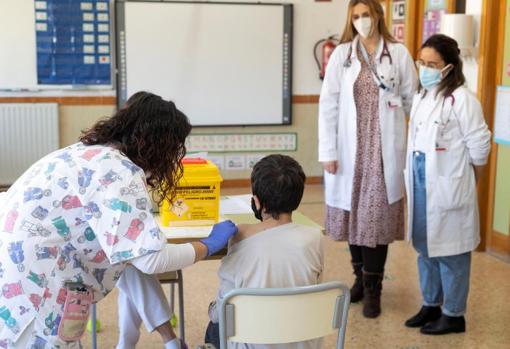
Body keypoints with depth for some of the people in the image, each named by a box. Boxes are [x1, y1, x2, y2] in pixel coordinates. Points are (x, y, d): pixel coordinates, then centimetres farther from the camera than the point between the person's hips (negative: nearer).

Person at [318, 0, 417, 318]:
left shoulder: (399, 54, 1)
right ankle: (361, 278, 29)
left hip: (384, 149, -1)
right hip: (350, 148, 2)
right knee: (353, 214, 10)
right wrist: (328, 150, -5)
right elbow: (328, 104, -1)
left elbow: (414, 101, 4)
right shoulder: (341, 54, 2)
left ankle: (373, 289, 12)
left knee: (377, 215, 0)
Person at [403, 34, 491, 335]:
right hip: (421, 183, 8)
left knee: (450, 251, 2)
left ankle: (454, 314, 16)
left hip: (449, 188, -8)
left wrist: (469, 182, 1)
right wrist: (413, 177, 9)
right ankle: (431, 305, 31)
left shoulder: (462, 99, -14)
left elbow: (479, 146, -11)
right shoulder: (421, 96, 11)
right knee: (425, 247, 16)